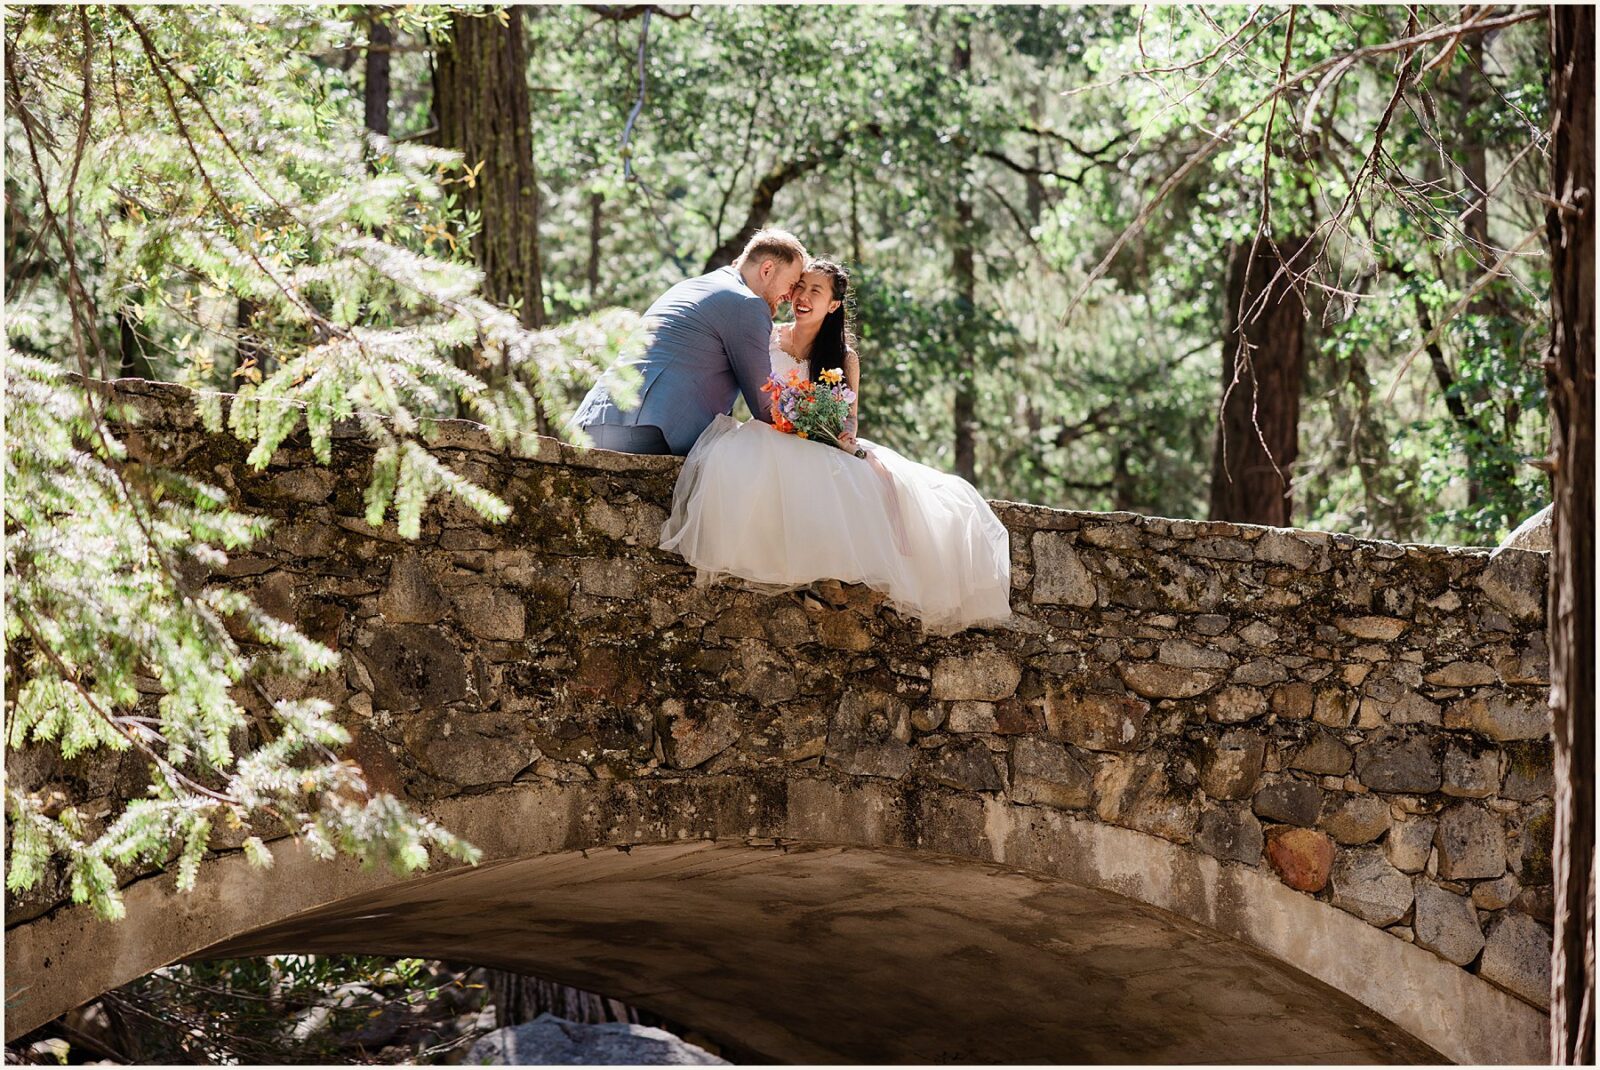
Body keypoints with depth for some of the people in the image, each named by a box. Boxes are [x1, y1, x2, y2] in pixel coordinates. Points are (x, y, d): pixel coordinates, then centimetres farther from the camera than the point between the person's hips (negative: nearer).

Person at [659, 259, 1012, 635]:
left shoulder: (845, 358, 12)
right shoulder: (766, 339, 11)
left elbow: (850, 420, 11)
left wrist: (845, 435, -11)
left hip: (827, 453, 1)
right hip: (769, 442, -1)